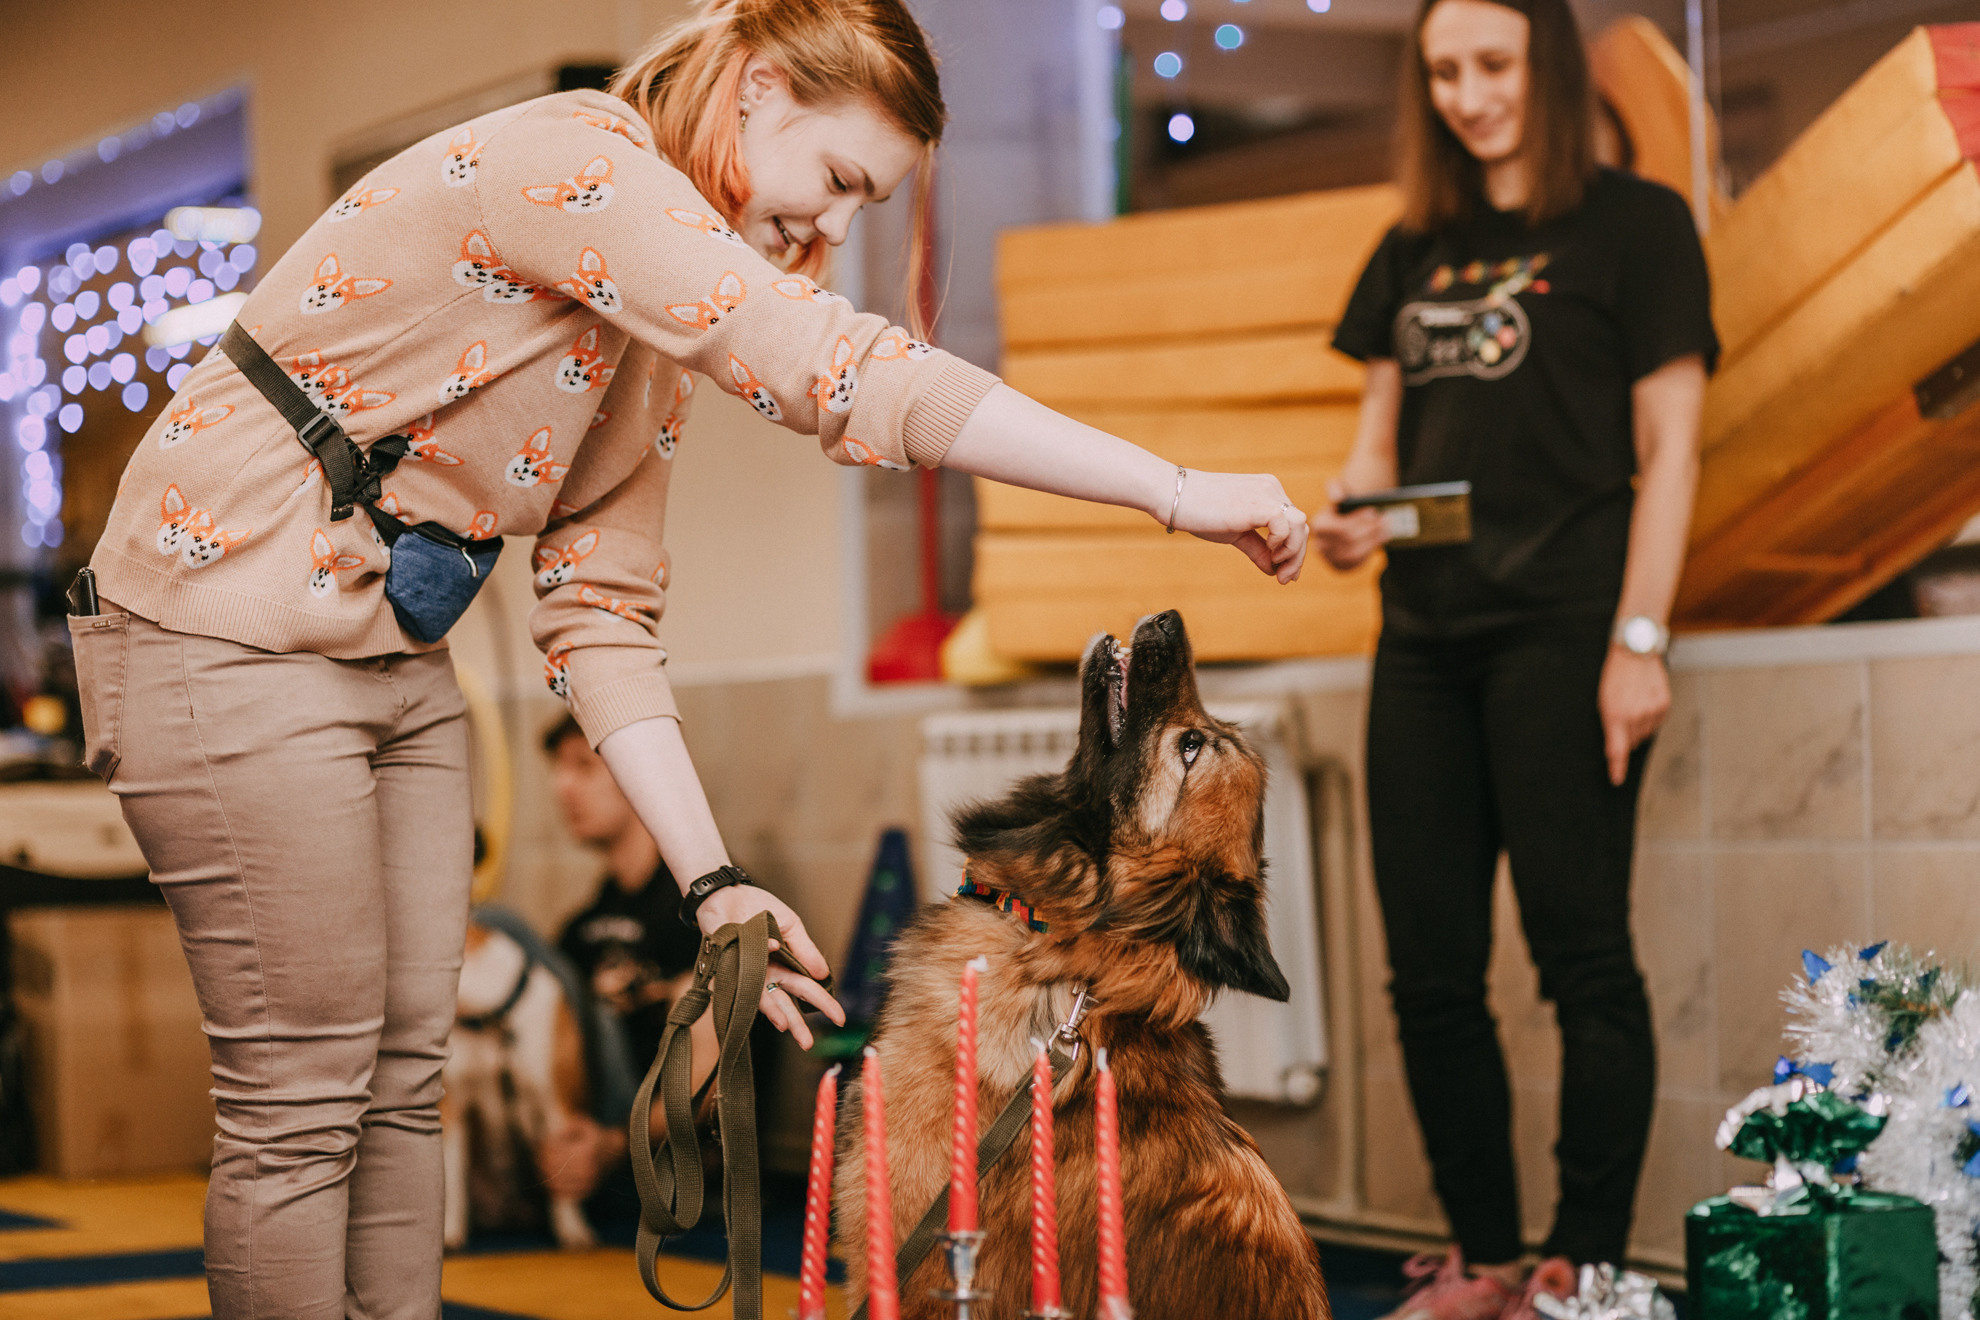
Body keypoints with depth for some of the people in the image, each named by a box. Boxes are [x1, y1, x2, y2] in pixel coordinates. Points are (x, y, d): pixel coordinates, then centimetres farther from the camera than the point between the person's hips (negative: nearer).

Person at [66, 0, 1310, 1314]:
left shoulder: (660, 321, 10)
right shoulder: (569, 158, -20)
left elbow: (600, 614, 8)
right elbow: (843, 375, -30)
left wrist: (710, 878, -2)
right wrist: (1179, 492, -29)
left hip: (392, 654, 9)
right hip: (230, 637, -9)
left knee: (406, 1075, 7)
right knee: (304, 1096, -6)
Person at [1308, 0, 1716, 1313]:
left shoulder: (1635, 223, 1)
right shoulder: (1413, 254, 18)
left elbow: (1668, 445, -3)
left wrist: (1640, 639, -11)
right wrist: (1349, 512, -4)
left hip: (1560, 628, -6)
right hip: (1426, 633, 6)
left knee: (1582, 954, -5)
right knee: (1432, 971, 5)